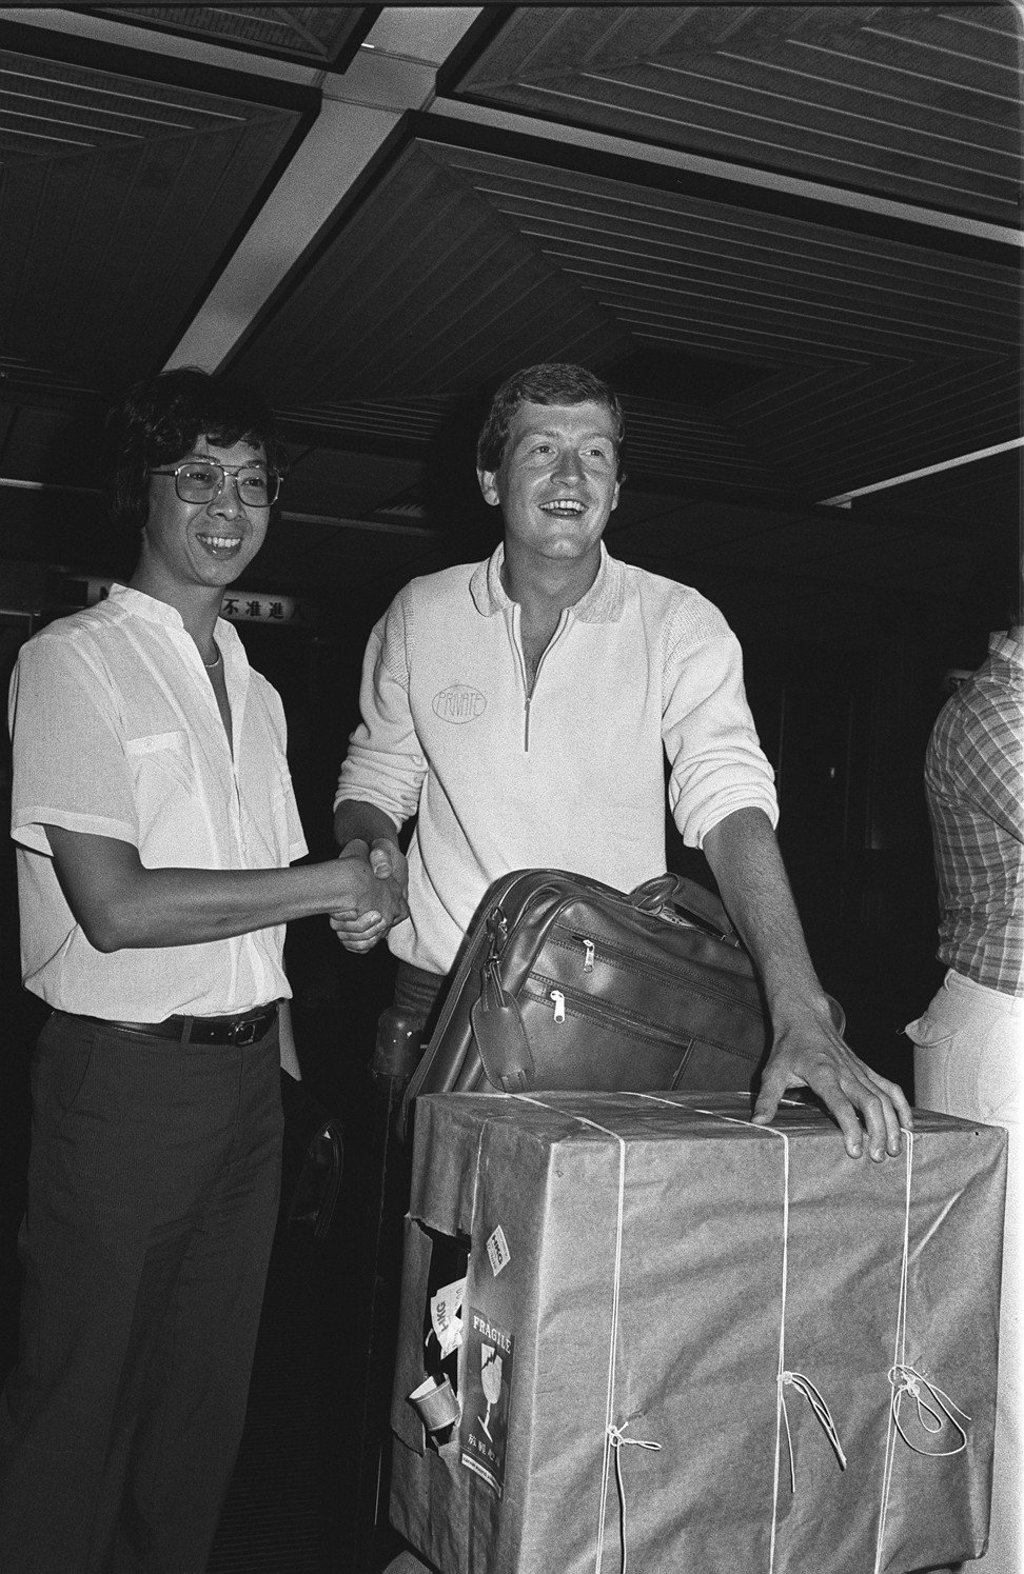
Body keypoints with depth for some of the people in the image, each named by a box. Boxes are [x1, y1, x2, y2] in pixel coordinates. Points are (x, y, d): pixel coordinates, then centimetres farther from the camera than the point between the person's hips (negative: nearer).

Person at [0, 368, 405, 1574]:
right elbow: (116, 906, -17)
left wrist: (286, 1057, 8)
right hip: (125, 1077, -6)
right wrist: (330, 884, -13)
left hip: (246, 1074, 7)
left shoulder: (254, 687, 13)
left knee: (206, 1394, 17)